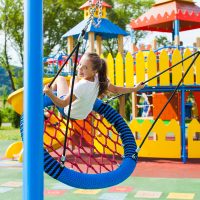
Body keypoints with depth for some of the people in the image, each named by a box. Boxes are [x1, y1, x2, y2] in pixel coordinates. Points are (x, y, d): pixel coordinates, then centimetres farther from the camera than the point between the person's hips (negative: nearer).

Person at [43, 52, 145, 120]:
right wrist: (135, 88, 0)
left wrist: (50, 93, -54)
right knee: (76, 78, 24)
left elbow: (62, 104, -38)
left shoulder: (80, 86, -41)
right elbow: (116, 90, -11)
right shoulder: (100, 80, -24)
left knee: (60, 78, 11)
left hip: (68, 112, -5)